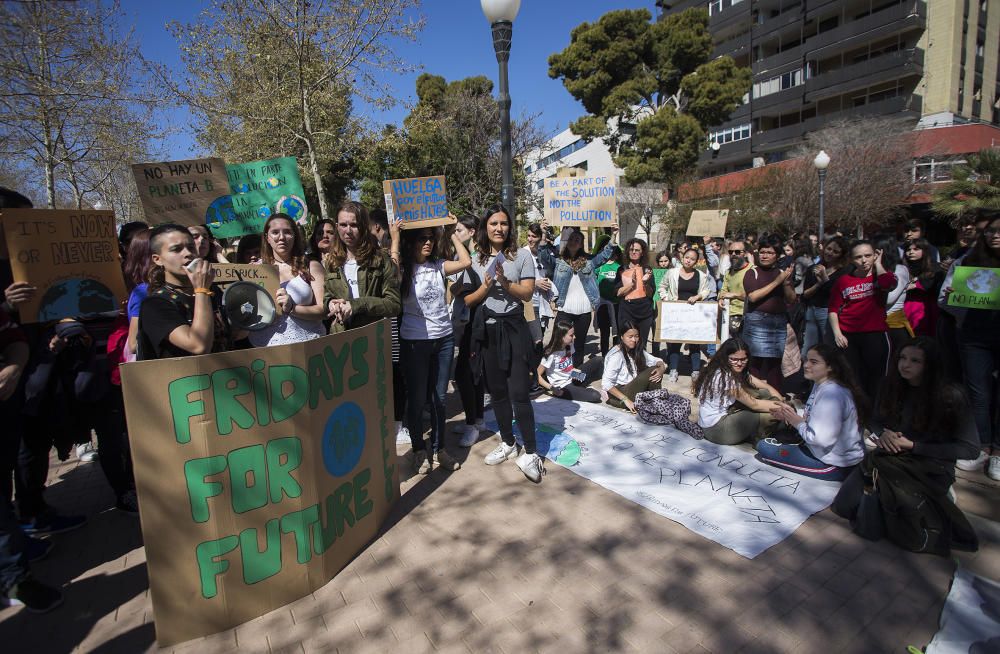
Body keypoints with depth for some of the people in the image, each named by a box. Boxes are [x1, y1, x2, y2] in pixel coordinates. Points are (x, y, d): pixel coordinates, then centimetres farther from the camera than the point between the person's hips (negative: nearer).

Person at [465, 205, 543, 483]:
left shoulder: (521, 255, 0)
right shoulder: (475, 259, 6)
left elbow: (527, 293, -5)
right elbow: (468, 300, 4)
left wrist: (506, 282, -20)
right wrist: (485, 287, -14)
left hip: (513, 327, -3)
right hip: (486, 330, 4)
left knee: (519, 392, -8)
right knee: (497, 391, 13)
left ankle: (530, 453, 3)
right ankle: (508, 442, 30)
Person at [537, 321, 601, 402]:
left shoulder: (569, 347, 2)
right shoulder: (551, 355, -20)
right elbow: (537, 375, -17)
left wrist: (578, 372, 1)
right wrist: (551, 388, -25)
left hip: (571, 381, 7)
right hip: (562, 389, -7)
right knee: (595, 396, -21)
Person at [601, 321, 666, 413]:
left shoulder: (637, 351, 4)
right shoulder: (616, 355, -19)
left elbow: (657, 361, 5)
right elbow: (606, 384, -25)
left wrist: (661, 368, -19)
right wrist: (626, 400, -27)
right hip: (618, 393, -8)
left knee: (655, 371, -12)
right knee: (650, 372, -22)